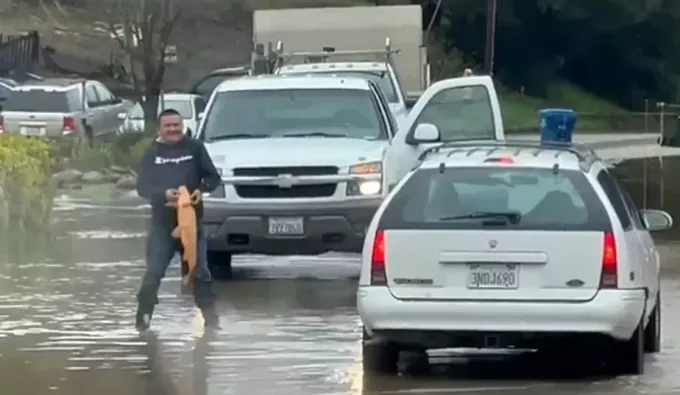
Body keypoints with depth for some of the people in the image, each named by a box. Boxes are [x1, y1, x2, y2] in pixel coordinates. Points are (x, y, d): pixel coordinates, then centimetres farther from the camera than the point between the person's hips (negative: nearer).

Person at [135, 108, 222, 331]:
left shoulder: (195, 148, 3)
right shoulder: (152, 154, 4)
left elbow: (213, 177, 4)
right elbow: (142, 187, -3)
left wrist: (202, 189, -18)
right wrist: (163, 193, -23)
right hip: (162, 223, 0)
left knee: (200, 271, 6)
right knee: (153, 272, -4)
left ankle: (210, 317, 12)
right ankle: (143, 318, 1)